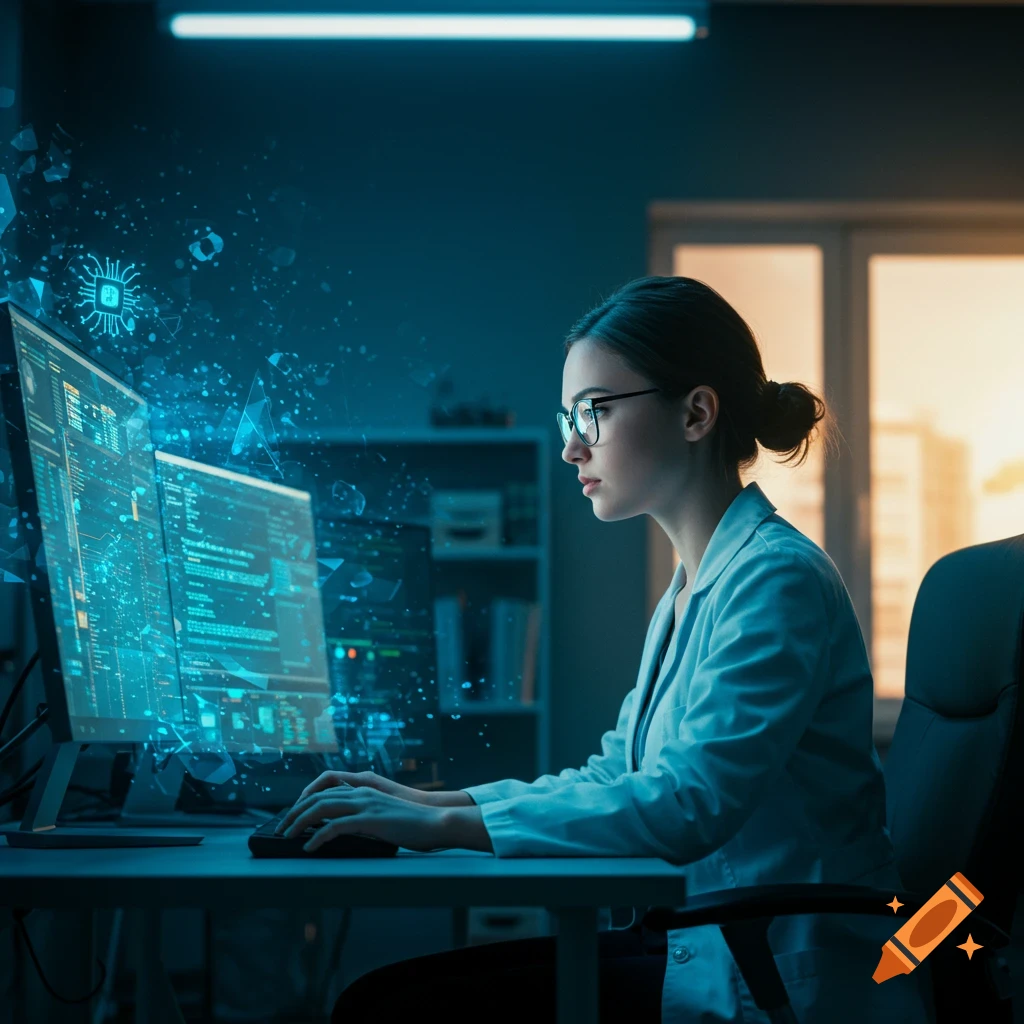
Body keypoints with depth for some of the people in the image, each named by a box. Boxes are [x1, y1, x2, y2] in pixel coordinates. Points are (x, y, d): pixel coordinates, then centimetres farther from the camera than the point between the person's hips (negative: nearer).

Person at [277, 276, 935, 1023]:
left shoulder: (776, 579, -16)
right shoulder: (695, 586, 15)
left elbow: (689, 802, -27)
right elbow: (614, 776, 19)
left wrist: (446, 826, -26)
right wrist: (431, 801, 7)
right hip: (708, 951, 9)